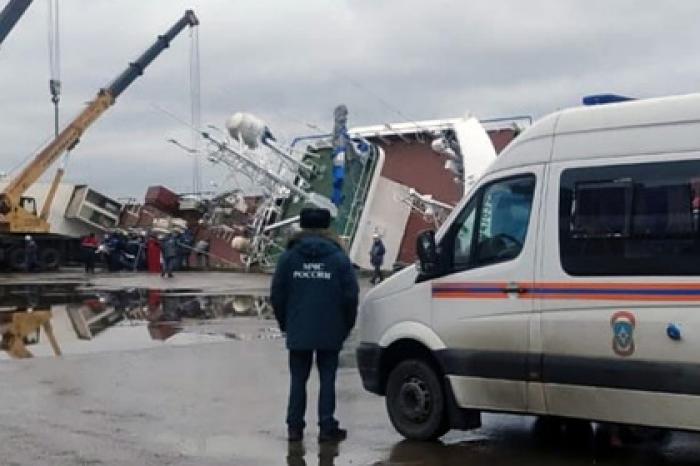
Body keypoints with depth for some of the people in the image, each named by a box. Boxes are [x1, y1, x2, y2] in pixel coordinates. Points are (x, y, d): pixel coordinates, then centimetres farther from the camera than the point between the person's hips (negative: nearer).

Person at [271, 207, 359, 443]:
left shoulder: (289, 256, 1)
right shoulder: (338, 257, -2)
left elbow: (277, 294, 2)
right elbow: (351, 294, -5)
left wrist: (285, 323, 14)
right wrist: (346, 326, 8)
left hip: (298, 331, 1)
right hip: (330, 332, -1)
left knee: (298, 379, 10)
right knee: (327, 378, 6)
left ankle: (295, 427, 11)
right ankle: (327, 428, 6)